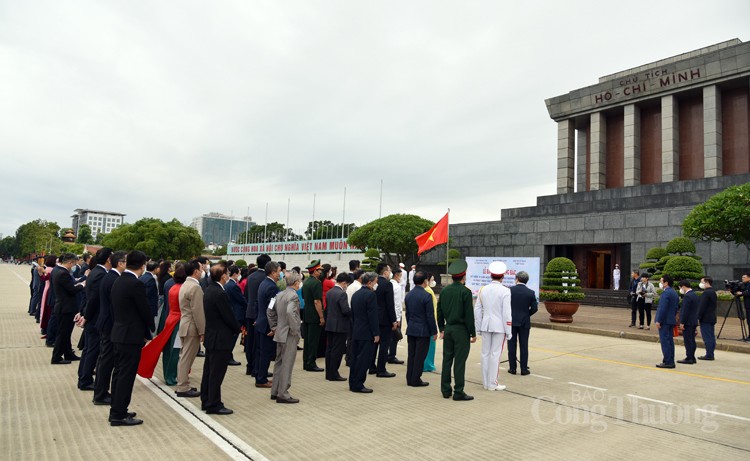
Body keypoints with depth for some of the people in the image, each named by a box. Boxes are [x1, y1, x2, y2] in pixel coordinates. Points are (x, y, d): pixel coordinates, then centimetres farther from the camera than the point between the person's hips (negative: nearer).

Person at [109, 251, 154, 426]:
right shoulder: (136, 284, -19)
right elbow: (145, 310, -14)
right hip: (131, 336, -9)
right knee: (126, 375, -2)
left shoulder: (118, 281, 8)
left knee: (119, 373, 16)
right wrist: (150, 329, 4)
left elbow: (115, 308, 13)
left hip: (118, 333, 9)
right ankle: (119, 415, 5)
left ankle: (116, 410, 26)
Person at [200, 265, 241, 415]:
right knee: (217, 373, -1)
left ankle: (206, 401, 28)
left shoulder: (209, 290, 8)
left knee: (209, 371, 17)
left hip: (210, 337, 10)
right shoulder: (220, 293, -23)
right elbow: (229, 317, -19)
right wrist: (238, 329, -1)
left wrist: (235, 328, 13)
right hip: (220, 340, -10)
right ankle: (214, 405, 8)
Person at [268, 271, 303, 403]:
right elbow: (290, 313, -32)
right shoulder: (293, 295, -18)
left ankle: (275, 392, 26)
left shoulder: (279, 295, 9)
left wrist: (274, 327, 19)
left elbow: (270, 312, 16)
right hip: (289, 335, -9)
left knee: (279, 363, 17)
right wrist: (295, 329, -21)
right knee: (286, 365, -1)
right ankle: (282, 394, 6)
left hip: (280, 333, 9)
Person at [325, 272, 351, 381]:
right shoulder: (342, 294, -18)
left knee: (329, 349, 13)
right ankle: (333, 374, 4)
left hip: (329, 325, 8)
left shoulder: (329, 292, 9)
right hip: (340, 326, -8)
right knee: (337, 350, -1)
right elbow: (346, 310, -22)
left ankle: (329, 373, 20)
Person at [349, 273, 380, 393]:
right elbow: (373, 316, -17)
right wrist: (376, 333, -13)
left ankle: (353, 383, 20)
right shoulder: (370, 295, -15)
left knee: (355, 358, 13)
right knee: (364, 359, -2)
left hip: (356, 332, 8)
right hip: (367, 333, -8)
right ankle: (358, 385, 2)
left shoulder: (356, 294, 11)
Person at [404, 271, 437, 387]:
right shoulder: (426, 296, -16)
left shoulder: (408, 295, 6)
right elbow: (430, 316, -14)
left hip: (411, 330, 7)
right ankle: (416, 380, 6)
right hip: (423, 330, -6)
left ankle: (410, 379, 19)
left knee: (411, 355, 12)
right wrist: (434, 331, -6)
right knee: (420, 356, 2)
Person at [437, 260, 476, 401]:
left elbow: (439, 312, 10)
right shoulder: (465, 291, -13)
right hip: (461, 330, -6)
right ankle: (458, 392, 5)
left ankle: (445, 390, 19)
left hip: (448, 329, 6)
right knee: (459, 362, 0)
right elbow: (469, 315, -13)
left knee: (447, 360, 11)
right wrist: (473, 333, -5)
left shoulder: (444, 291, 5)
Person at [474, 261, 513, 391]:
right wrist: (509, 331, -5)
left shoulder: (482, 290, 3)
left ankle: (486, 382, 20)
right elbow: (506, 313, -13)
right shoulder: (505, 291, -11)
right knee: (495, 355, 2)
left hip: (486, 326, 4)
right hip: (499, 327, -4)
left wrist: (478, 328, 13)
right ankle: (492, 384, 9)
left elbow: (477, 310, 5)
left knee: (485, 354, 10)